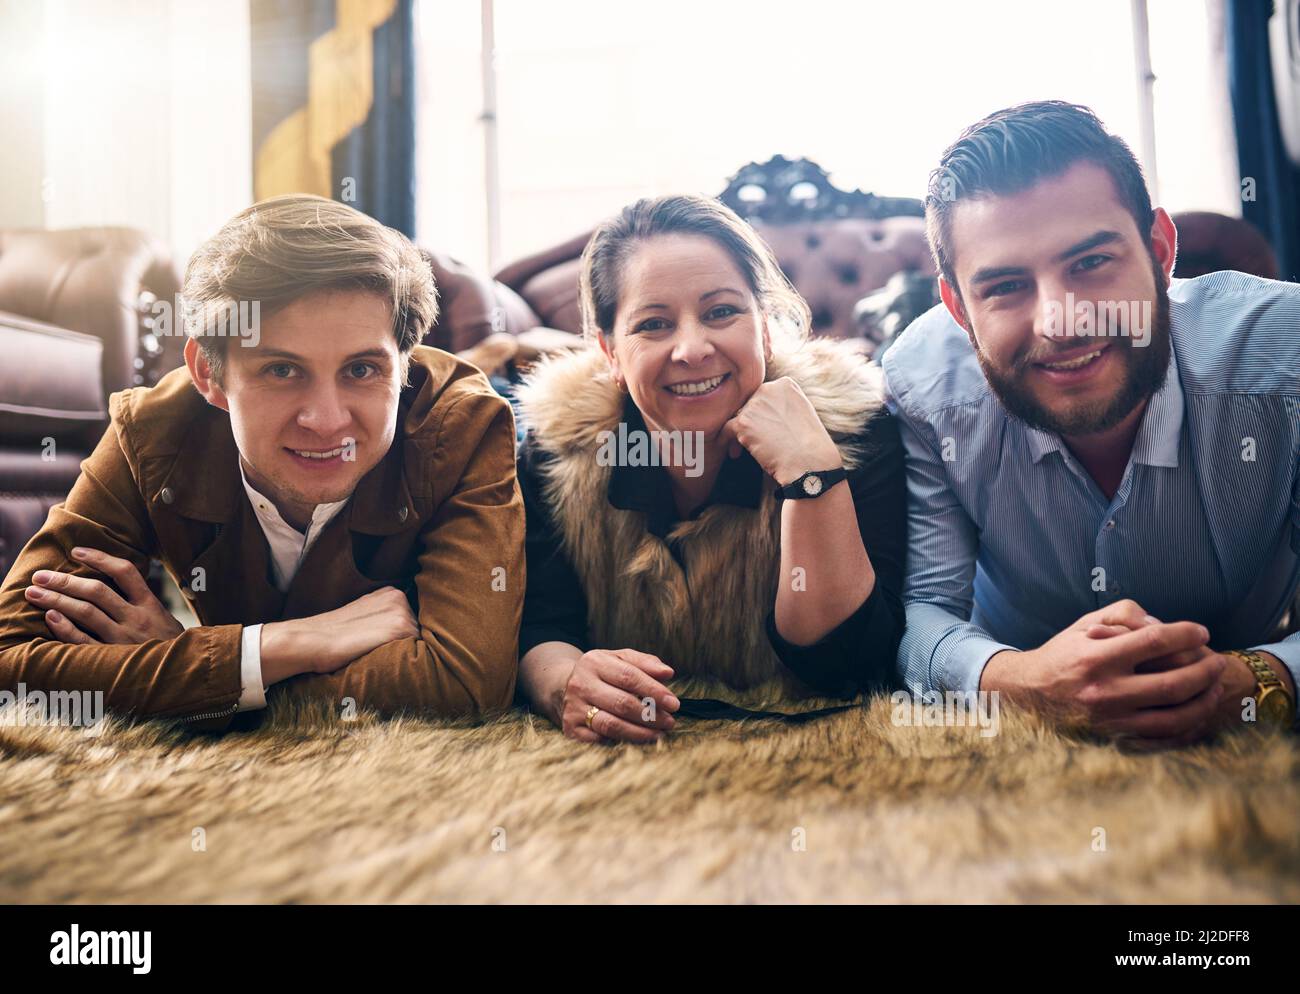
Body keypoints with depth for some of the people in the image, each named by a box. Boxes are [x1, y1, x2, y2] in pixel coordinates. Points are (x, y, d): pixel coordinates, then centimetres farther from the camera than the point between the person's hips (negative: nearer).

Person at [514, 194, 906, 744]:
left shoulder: (853, 421, -16)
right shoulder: (559, 435, -10)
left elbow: (846, 667, -21)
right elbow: (539, 626, -14)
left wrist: (811, 468, -32)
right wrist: (563, 685, -37)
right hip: (622, 751, 2)